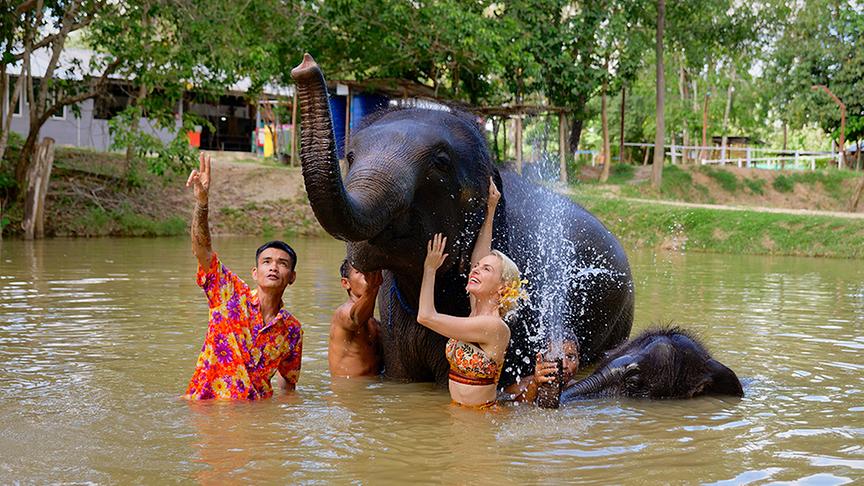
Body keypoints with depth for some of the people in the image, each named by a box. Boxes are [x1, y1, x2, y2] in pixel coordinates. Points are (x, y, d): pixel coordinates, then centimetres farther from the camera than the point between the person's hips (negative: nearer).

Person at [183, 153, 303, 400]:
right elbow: (201, 249, -11)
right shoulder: (233, 294, 1)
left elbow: (288, 382, 19)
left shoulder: (293, 330, 7)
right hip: (205, 406, -3)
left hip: (254, 411, 3)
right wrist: (202, 202, -25)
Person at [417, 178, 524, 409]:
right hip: (461, 413, 8)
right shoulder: (479, 315, 7)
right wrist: (490, 212, 19)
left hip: (481, 416, -8)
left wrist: (430, 268, -4)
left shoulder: (494, 326, -17)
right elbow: (477, 259, 14)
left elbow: (426, 316, -16)